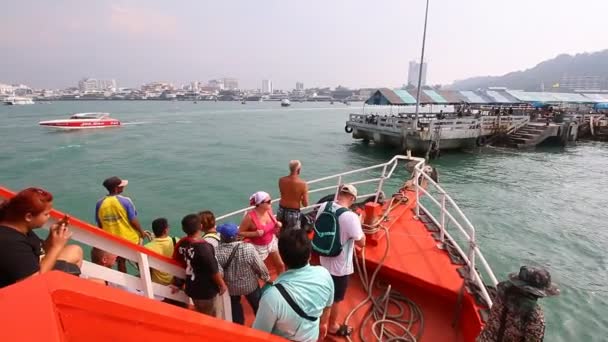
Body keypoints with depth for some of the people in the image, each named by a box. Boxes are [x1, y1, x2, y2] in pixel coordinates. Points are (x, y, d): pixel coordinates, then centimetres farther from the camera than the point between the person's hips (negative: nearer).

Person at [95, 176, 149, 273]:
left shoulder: (100, 203, -10)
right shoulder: (125, 201, -21)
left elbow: (99, 225, -1)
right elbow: (133, 221, -17)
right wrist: (141, 232, -1)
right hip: (130, 237, -3)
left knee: (121, 261, 22)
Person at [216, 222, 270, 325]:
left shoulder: (217, 252, -28)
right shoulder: (248, 248, -29)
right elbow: (260, 266, -17)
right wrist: (267, 278, 2)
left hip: (230, 287, 1)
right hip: (250, 285, -1)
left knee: (235, 308, 30)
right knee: (258, 306, 26)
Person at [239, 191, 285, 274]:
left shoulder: (269, 209, -9)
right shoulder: (250, 217, -27)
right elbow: (240, 232, -18)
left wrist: (277, 224, -12)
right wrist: (255, 233, -29)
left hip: (272, 242, 7)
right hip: (258, 247, -6)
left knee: (280, 265, 20)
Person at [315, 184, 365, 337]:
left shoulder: (324, 206, -11)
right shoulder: (351, 217, -31)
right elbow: (361, 242, -18)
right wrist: (359, 224, -5)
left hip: (324, 260, 7)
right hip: (340, 266, -6)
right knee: (336, 298, 18)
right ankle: (333, 326, 41)